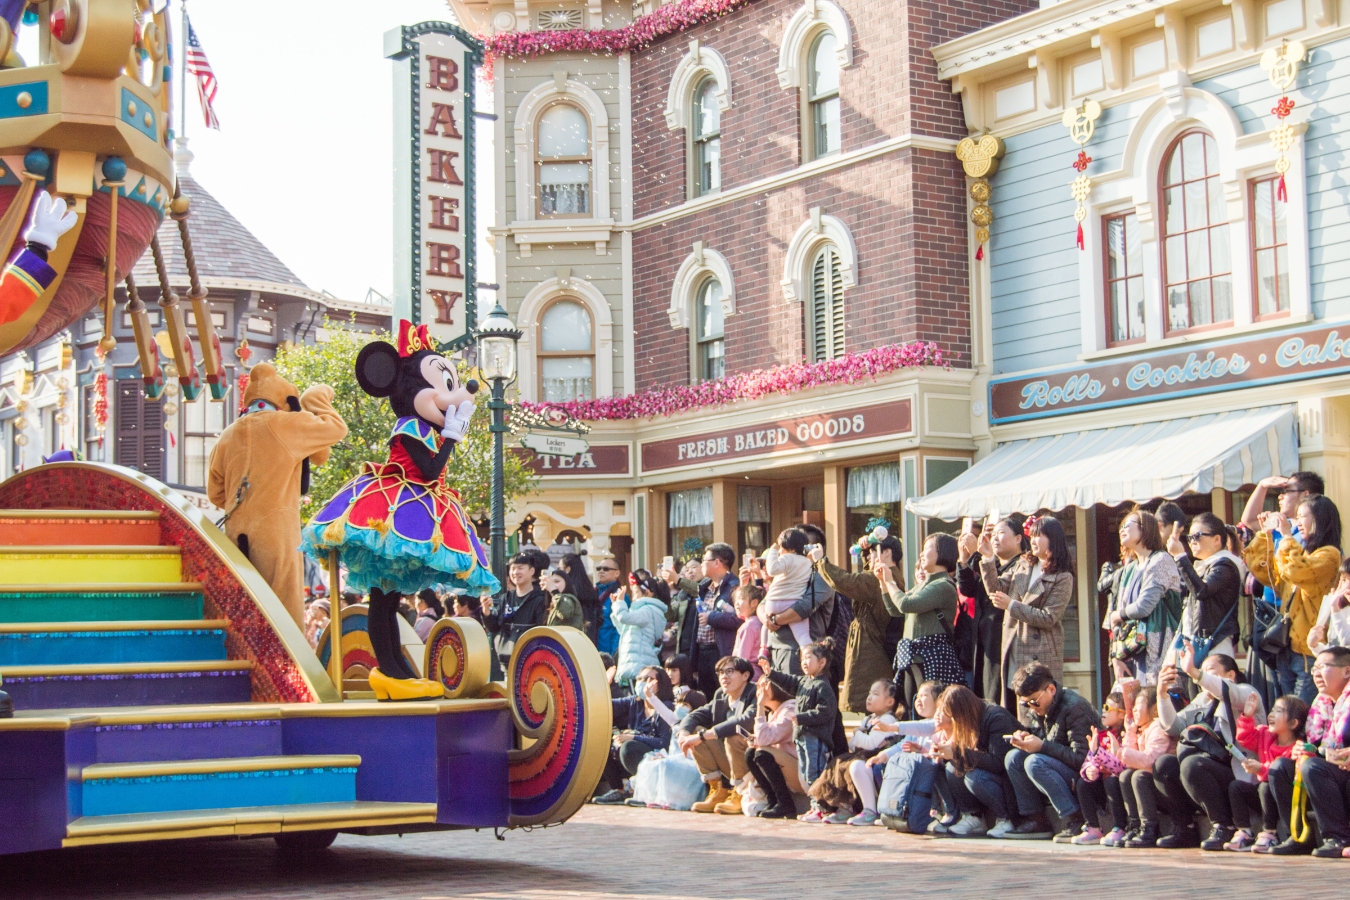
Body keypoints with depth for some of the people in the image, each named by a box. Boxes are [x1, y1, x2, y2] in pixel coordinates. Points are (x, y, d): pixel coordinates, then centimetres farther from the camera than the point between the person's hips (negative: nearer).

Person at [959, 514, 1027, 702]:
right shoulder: (992, 565, 19)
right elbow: (967, 589, 10)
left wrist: (976, 556, -24)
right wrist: (964, 559, -3)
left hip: (1003, 643, -8)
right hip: (983, 642, 8)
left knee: (998, 702, -10)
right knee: (982, 701, 9)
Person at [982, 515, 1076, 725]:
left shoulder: (1062, 578, -8)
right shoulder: (1023, 565, 12)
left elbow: (1048, 619, -15)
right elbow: (997, 589, 7)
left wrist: (1011, 605, -17)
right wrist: (988, 558, -4)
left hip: (1039, 657, -7)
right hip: (1012, 651, 7)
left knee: (1031, 719, -8)